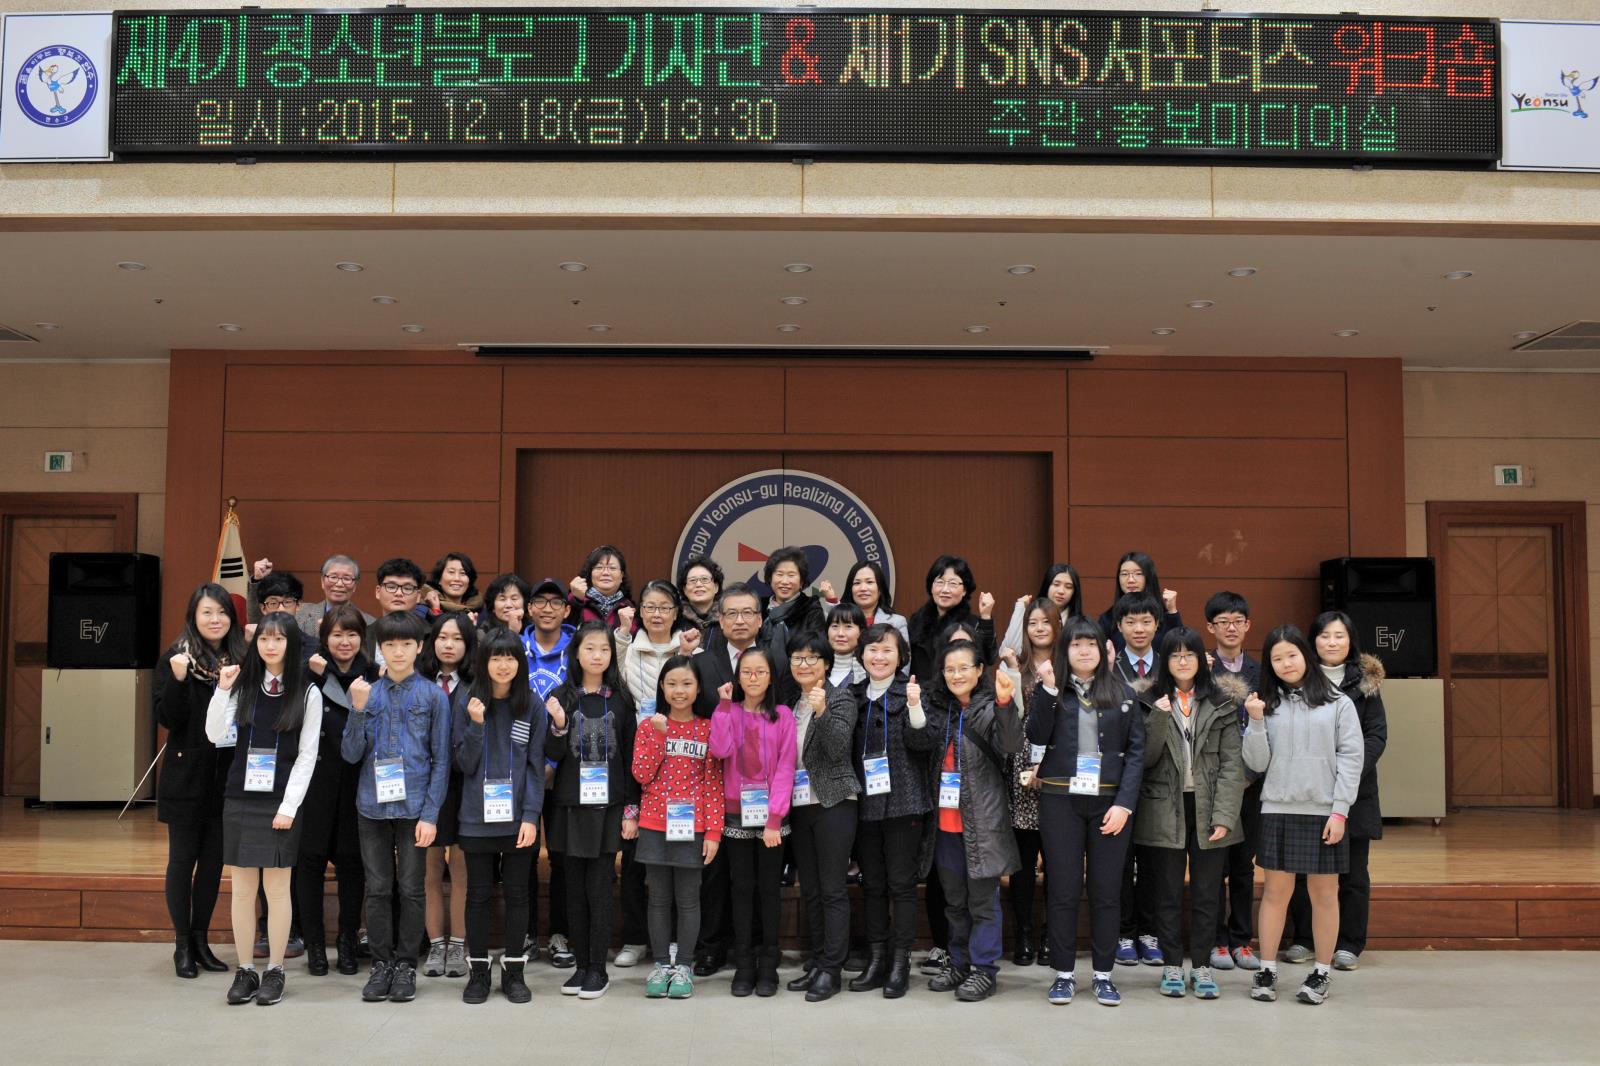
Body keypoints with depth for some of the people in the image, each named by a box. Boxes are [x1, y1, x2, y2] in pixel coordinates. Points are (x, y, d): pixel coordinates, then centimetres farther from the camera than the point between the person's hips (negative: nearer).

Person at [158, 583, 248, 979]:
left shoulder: (241, 658, 4)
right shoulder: (177, 657, -6)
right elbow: (168, 719, -11)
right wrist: (178, 679, -25)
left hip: (228, 775, 4)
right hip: (187, 775, -3)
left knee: (214, 859, 9)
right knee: (183, 858, 4)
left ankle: (201, 940, 20)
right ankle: (182, 945, 14)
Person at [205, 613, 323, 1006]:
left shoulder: (308, 694, -1)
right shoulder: (243, 686, 6)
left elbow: (307, 755, -3)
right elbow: (216, 735, -1)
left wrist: (289, 806, -10)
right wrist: (222, 690, -12)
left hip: (280, 802, -2)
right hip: (240, 798, 3)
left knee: (277, 888, 2)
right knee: (242, 888, 6)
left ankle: (275, 971, 13)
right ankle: (245, 971, 15)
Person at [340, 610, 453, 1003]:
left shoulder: (432, 695, -1)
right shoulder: (367, 693, 5)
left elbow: (441, 760, -2)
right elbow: (350, 754, 3)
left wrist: (430, 814, -8)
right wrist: (358, 710, -11)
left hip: (414, 806, -2)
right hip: (373, 806, 2)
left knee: (412, 889, 5)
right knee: (377, 889, 8)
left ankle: (406, 964, 16)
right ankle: (381, 963, 19)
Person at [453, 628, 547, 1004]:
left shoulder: (532, 707, 1)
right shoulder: (466, 703, 1)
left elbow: (536, 766, 0)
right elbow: (465, 765, -1)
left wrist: (531, 816, -9)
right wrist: (476, 724, -15)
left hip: (518, 817, 0)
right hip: (477, 816, 0)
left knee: (517, 894, 7)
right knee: (479, 894, 7)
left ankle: (513, 971, 17)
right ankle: (478, 971, 18)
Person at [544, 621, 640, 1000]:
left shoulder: (621, 700, 2)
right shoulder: (561, 698, 3)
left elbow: (631, 758, 3)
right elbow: (554, 755, 1)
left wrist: (632, 810, -2)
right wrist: (558, 725, -18)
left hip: (608, 805, -1)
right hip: (570, 805, 1)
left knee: (599, 889, -1)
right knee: (575, 889, 7)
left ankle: (598, 969, 8)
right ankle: (581, 964, 17)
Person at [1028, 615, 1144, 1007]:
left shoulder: (1122, 694, 7)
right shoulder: (1053, 692, 7)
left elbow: (1136, 751, 3)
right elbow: (1037, 736, -9)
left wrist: (1125, 803, -7)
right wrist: (1048, 689, -17)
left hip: (1110, 802, 0)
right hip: (1061, 800, 0)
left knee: (1106, 890, 4)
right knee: (1063, 889, 3)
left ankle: (1103, 974, 14)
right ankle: (1064, 973, 12)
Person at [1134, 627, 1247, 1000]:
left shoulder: (1222, 703, 3)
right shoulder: (1150, 703, 5)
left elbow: (1232, 763, -1)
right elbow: (1145, 759, -2)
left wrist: (1224, 815, -10)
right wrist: (1159, 717, -16)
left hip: (1207, 810, 0)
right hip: (1164, 811, 0)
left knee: (1206, 893, 6)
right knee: (1167, 894, 6)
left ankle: (1202, 966, 17)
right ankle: (1172, 966, 16)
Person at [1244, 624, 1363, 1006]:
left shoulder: (1337, 703, 2)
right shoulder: (1267, 704, 8)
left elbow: (1351, 759, -2)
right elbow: (1257, 763, 4)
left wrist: (1340, 811, -8)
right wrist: (1255, 722, -11)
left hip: (1324, 812, -1)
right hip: (1278, 809, 1)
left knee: (1324, 893, 6)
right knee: (1276, 890, 4)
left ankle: (1321, 973, 17)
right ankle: (1267, 971, 12)